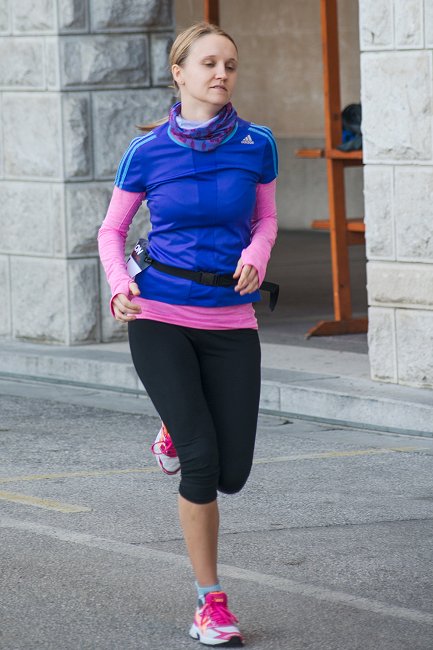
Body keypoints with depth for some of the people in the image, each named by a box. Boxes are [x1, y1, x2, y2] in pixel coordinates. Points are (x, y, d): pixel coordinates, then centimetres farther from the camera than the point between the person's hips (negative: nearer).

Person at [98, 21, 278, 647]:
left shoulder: (256, 144, -1)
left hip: (231, 322, 2)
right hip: (160, 317, -2)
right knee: (202, 461, -14)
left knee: (232, 474, 1)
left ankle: (176, 426, 37)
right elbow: (112, 231, 7)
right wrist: (120, 283, -12)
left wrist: (256, 255, -9)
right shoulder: (147, 153, -3)